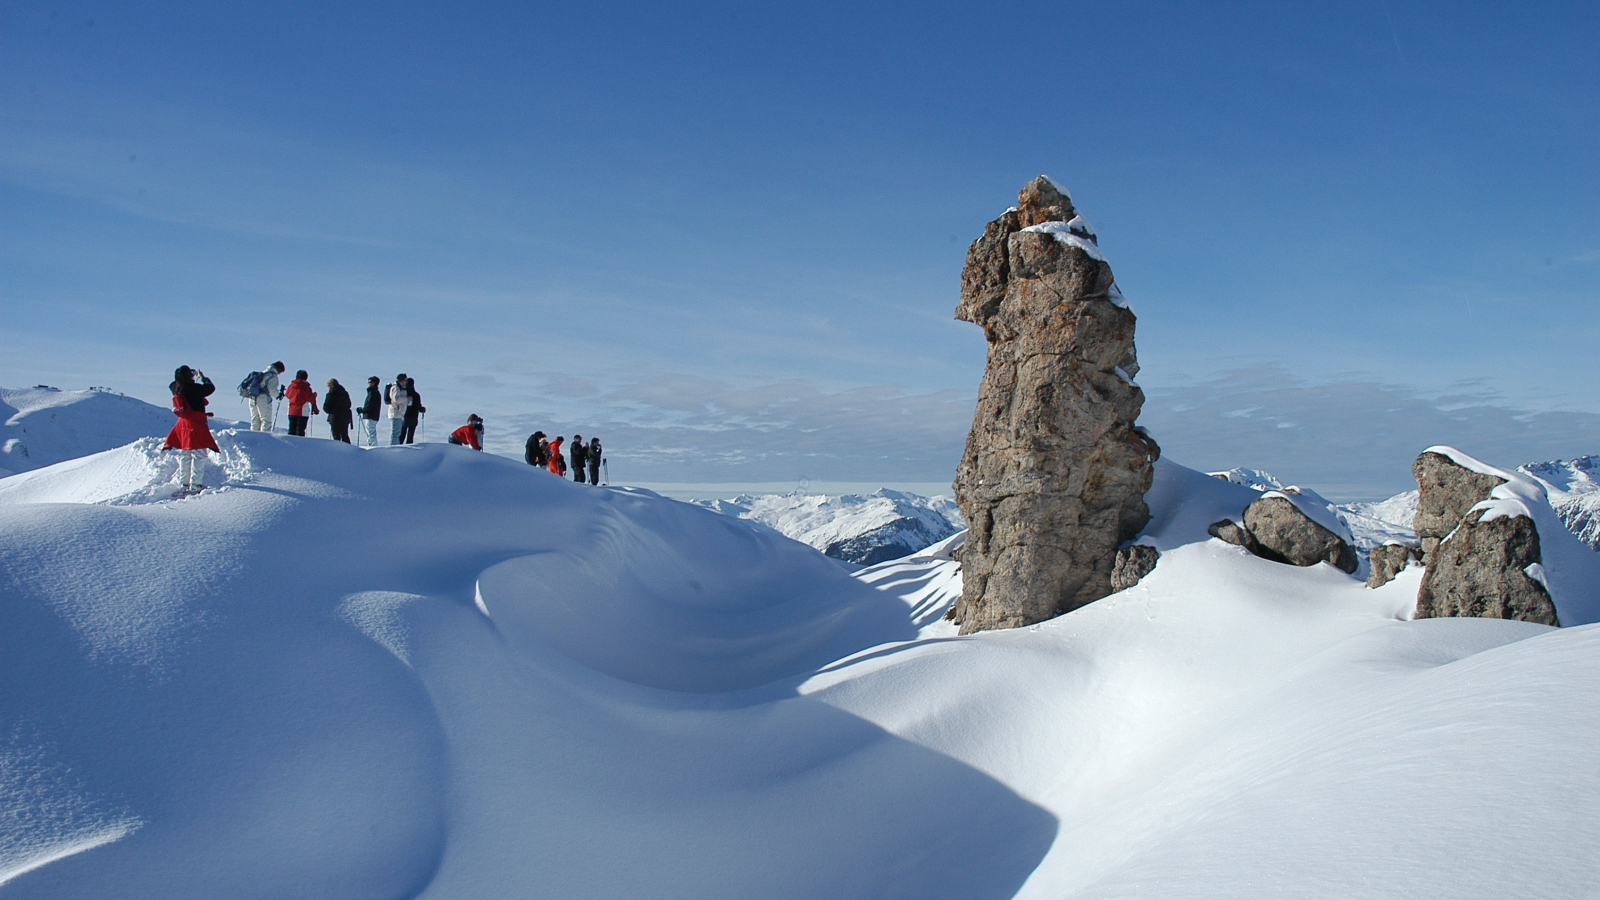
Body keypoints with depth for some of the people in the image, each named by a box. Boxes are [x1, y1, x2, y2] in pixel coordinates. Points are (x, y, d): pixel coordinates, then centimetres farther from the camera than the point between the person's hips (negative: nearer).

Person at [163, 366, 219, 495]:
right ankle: (195, 485, -5)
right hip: (196, 426, -7)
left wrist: (193, 374, 26)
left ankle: (183, 484, 19)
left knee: (184, 456, 14)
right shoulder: (194, 389, -17)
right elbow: (211, 388, -5)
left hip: (182, 425, 7)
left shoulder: (176, 388, 3)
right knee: (198, 455, -2)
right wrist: (203, 377, 12)